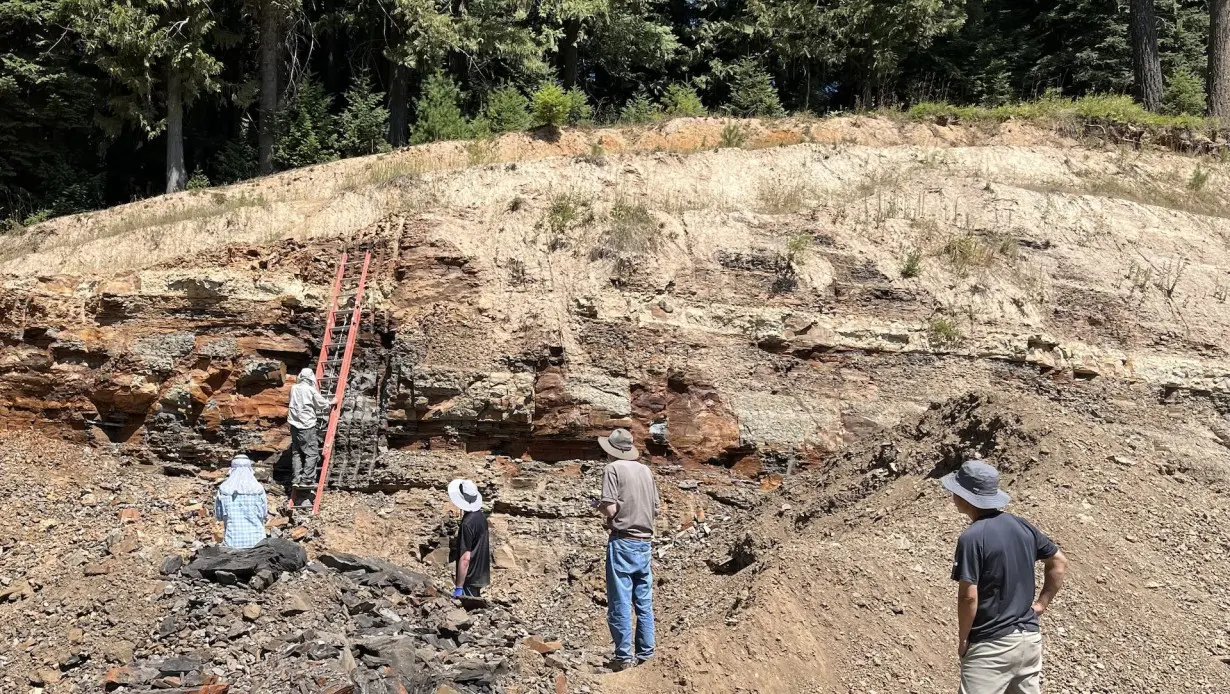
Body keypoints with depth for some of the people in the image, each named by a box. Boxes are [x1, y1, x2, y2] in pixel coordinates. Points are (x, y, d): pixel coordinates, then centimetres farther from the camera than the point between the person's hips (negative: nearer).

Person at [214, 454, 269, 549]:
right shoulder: (258, 489, -5)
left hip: (233, 541, 0)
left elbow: (218, 515, 4)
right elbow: (264, 514, 2)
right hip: (255, 539, 0)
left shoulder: (223, 490, -4)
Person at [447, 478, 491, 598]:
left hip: (470, 579, -9)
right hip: (480, 574, 9)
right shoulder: (480, 516, 4)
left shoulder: (467, 524, -23)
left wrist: (459, 587, -20)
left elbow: (465, 558, -24)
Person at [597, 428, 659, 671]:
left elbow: (610, 509, -15)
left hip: (623, 542, -6)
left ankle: (624, 657, 2)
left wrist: (599, 506, 5)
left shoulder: (613, 469, -7)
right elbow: (655, 510, 13)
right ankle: (646, 654, 15)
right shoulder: (645, 470, 10)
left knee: (620, 603, 0)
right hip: (645, 542, 6)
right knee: (644, 602, 11)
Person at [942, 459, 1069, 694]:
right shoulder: (1023, 527, 5)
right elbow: (1059, 563, 16)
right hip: (1030, 638, 8)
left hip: (991, 645, -8)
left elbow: (969, 597, -19)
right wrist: (1041, 604, 17)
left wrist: (962, 640, -6)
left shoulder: (972, 538, -18)